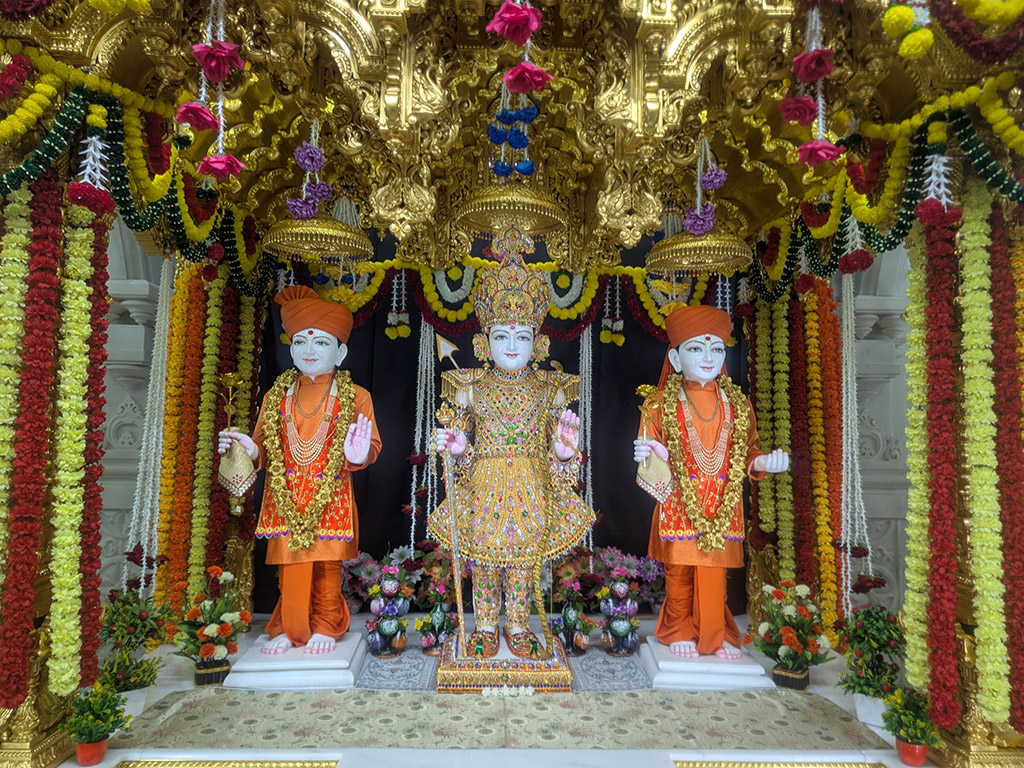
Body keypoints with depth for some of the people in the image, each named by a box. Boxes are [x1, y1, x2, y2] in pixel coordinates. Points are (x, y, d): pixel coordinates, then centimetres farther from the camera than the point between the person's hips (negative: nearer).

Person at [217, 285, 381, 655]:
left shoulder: (355, 397, 0)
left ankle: (325, 627, 27)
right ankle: (288, 628, 27)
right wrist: (251, 451, -11)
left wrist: (359, 454, -25)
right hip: (286, 500, 2)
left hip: (331, 498, -2)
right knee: (289, 567, 7)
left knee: (328, 566, 8)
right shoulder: (276, 397, 9)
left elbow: (371, 447, -3)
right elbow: (265, 448, 10)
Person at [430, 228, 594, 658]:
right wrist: (458, 448, -17)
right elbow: (465, 442, 5)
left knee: (525, 555, 10)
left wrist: (565, 453, -18)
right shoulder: (474, 389, 0)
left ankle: (517, 624, 29)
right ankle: (485, 624, 28)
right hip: (485, 489, 0)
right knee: (483, 554, 8)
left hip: (532, 491, 1)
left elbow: (555, 453, 3)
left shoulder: (548, 390, 1)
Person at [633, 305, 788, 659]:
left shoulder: (738, 405, 8)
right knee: (678, 572, 7)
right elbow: (651, 453, -1)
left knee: (714, 574, 8)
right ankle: (679, 632, 28)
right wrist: (652, 457, -23)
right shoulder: (661, 404, -2)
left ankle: (715, 635, 28)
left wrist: (764, 461, -10)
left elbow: (748, 453, 10)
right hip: (679, 506, -2)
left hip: (721, 508, 2)